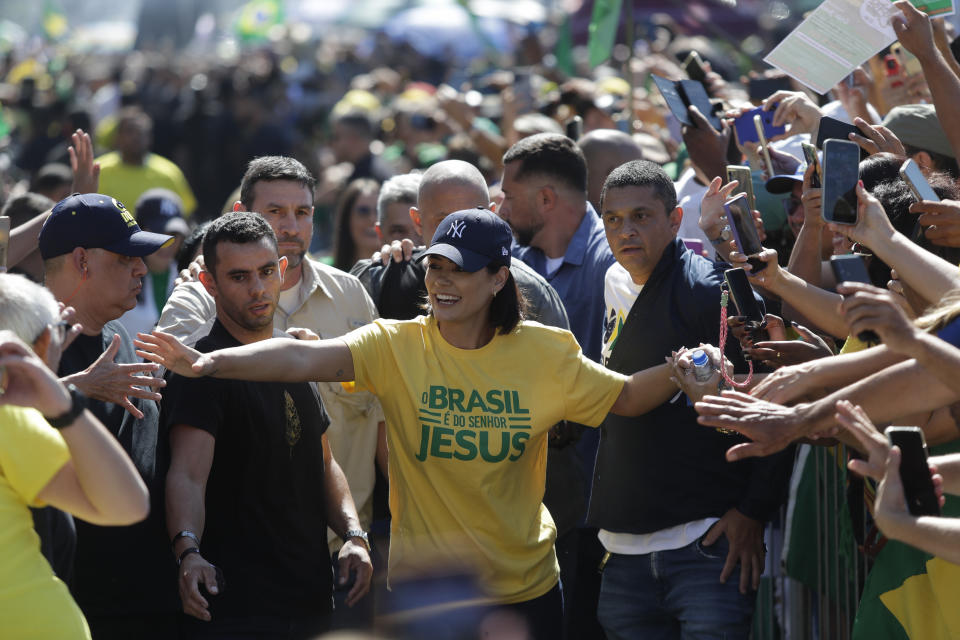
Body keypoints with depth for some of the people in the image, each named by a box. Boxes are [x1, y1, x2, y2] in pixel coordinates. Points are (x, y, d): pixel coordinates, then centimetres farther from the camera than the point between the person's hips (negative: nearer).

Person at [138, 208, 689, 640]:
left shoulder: (545, 354, -2)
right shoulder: (396, 347, -8)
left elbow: (624, 397, 8)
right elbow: (306, 357, -22)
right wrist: (212, 361, -37)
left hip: (526, 587, 1)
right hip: (423, 586, -1)